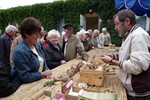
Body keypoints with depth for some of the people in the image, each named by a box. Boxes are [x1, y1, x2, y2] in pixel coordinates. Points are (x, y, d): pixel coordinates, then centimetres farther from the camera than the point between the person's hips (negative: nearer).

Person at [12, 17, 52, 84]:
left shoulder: (36, 44, 1)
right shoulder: (20, 52, -23)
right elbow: (25, 77, -22)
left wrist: (46, 71, -6)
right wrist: (43, 73, -15)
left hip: (40, 80, 6)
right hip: (26, 85, -6)